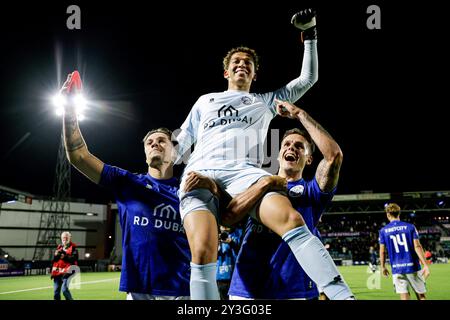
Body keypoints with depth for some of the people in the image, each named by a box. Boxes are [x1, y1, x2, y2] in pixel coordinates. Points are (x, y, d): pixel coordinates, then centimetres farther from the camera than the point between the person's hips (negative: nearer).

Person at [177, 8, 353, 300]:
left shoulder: (266, 101, 31)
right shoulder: (205, 101, 33)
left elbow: (308, 78, 31)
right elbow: (179, 147, 32)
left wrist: (310, 33, 29)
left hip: (244, 172, 0)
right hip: (200, 174, 1)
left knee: (291, 219, -33)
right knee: (203, 249, -29)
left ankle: (342, 294, -39)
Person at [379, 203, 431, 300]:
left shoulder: (383, 231, 2)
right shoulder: (410, 227, 1)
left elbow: (382, 251, 5)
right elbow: (417, 247, -7)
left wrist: (383, 267, 18)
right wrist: (425, 265, -6)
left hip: (397, 269, 0)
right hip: (413, 266, 0)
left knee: (404, 297, 2)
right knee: (421, 296, 10)